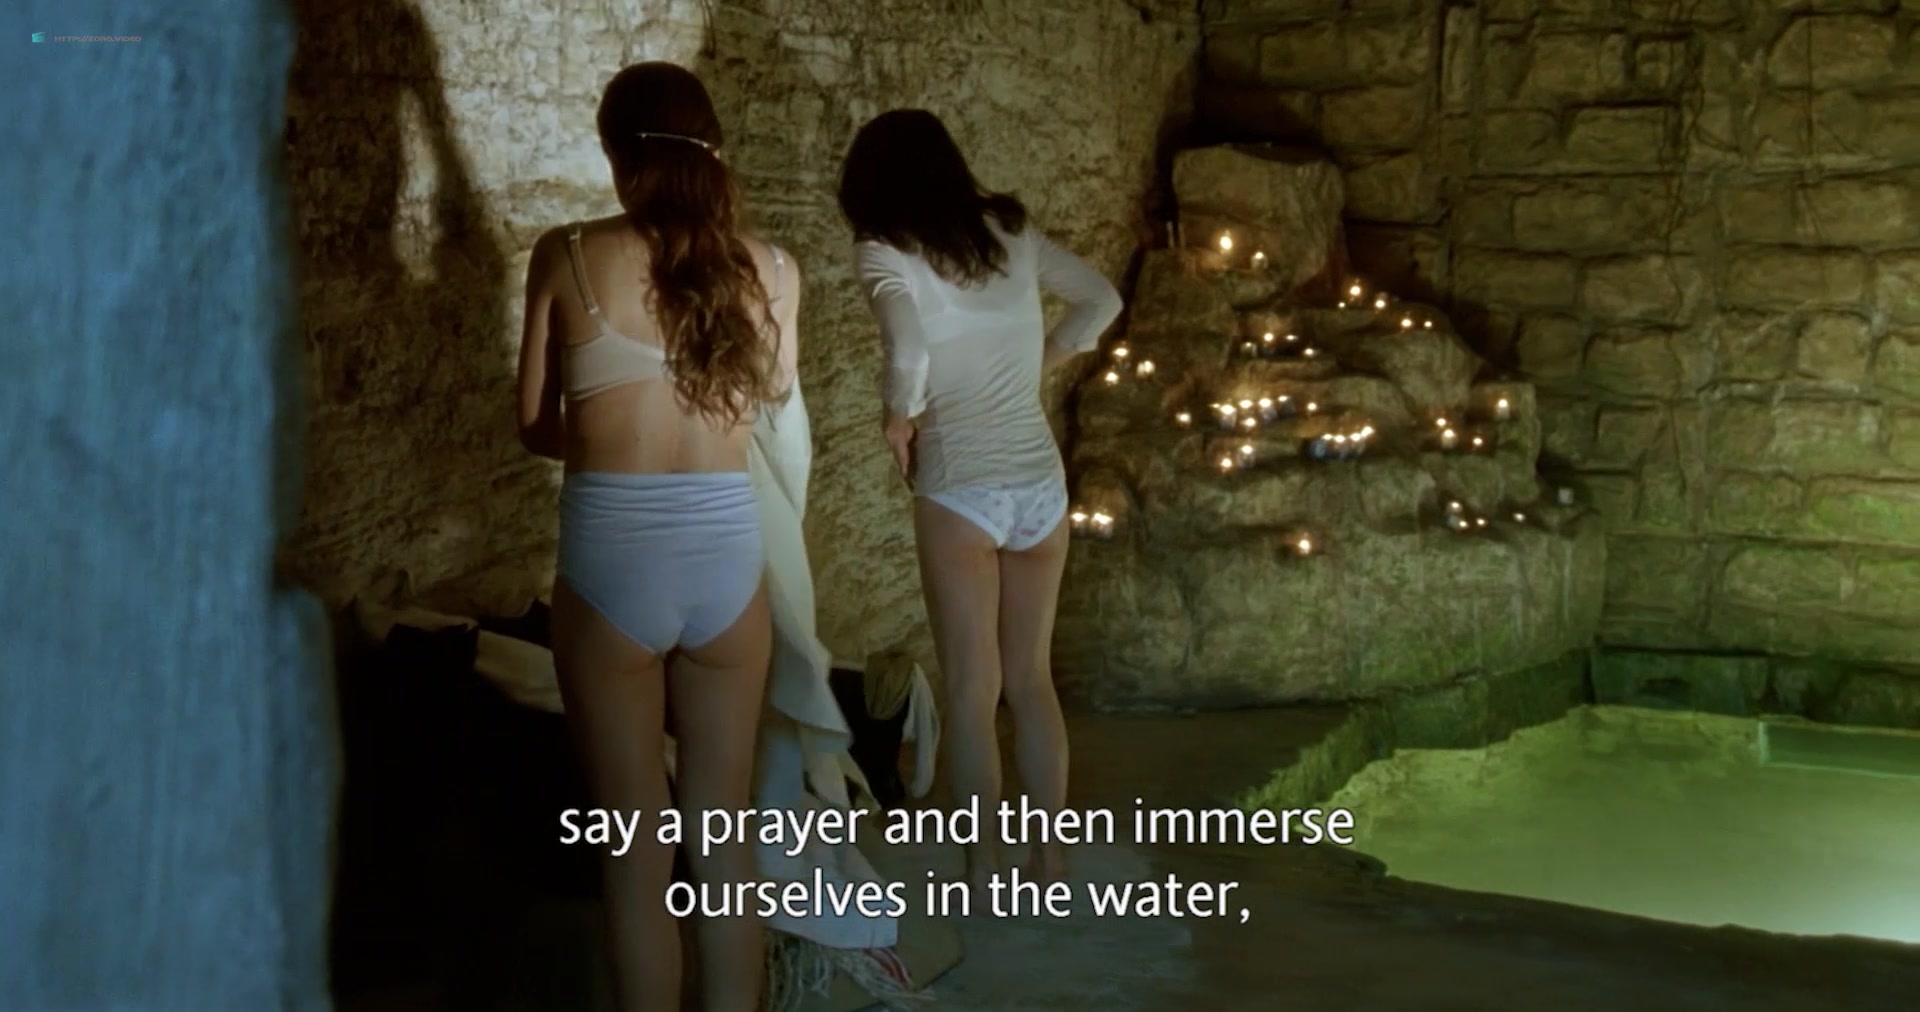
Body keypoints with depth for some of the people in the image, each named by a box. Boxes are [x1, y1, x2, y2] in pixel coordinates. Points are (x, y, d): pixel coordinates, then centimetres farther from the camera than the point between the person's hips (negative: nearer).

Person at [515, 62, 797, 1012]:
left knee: (637, 846, 10)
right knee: (724, 835, 15)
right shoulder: (768, 268, 3)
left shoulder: (566, 256, -3)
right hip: (726, 555, 2)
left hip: (611, 560, -2)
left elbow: (537, 426, 6)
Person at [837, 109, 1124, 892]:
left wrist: (899, 418, -7)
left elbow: (909, 348, -24)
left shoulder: (887, 251, -7)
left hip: (959, 490, -5)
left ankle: (982, 872, 9)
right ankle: (1051, 860, 20)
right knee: (1031, 678, 15)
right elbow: (1101, 302, 18)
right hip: (1040, 481, 5)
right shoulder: (1011, 231, 8)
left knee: (973, 689, 4)